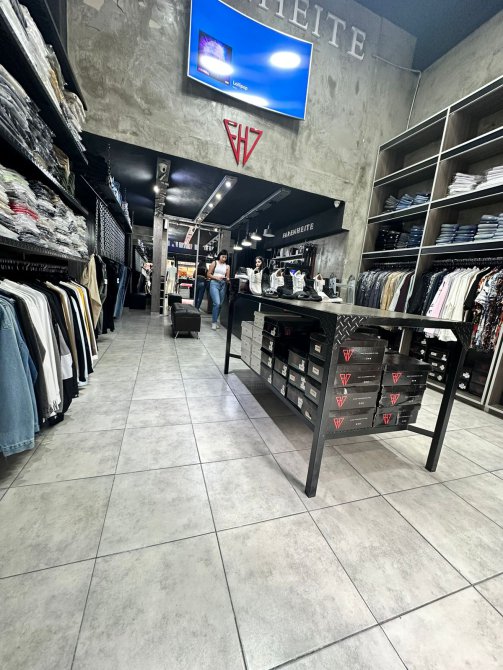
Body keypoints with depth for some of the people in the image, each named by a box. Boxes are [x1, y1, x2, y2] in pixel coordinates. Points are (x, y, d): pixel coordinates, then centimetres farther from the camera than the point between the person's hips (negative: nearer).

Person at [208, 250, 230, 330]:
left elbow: (227, 277, 10)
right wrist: (216, 277, -13)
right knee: (217, 303, -17)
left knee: (220, 304, 6)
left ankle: (215, 320, 21)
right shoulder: (214, 263, 4)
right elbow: (208, 274, 2)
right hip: (214, 283, -4)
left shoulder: (227, 266, 10)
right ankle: (214, 322, -5)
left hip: (223, 285, 4)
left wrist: (227, 279, -13)